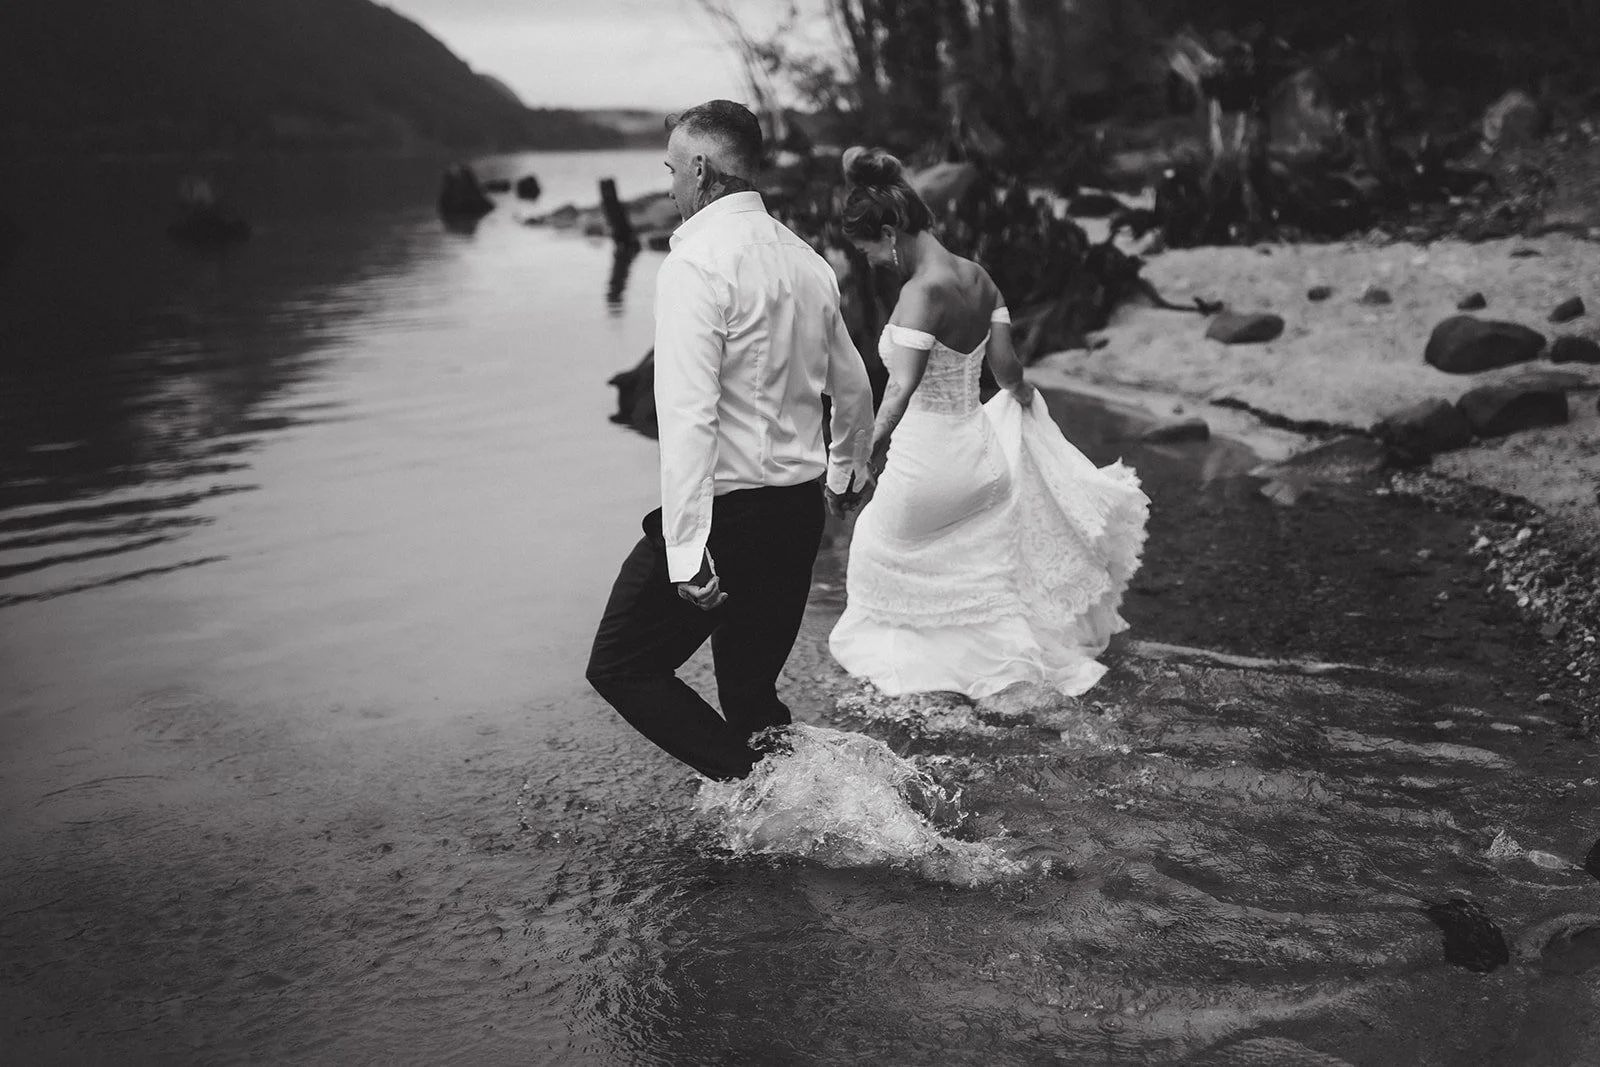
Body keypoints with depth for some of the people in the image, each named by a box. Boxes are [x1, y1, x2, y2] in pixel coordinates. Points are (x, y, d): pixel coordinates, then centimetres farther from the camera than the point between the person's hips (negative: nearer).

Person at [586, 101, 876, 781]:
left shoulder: (697, 261, -16)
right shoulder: (807, 260, 9)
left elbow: (689, 416, -25)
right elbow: (853, 386, 21)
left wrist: (686, 553, -27)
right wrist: (847, 472, 40)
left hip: (729, 509, -8)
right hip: (801, 508, 8)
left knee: (621, 667, 2)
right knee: (752, 687, 20)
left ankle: (755, 783, -7)